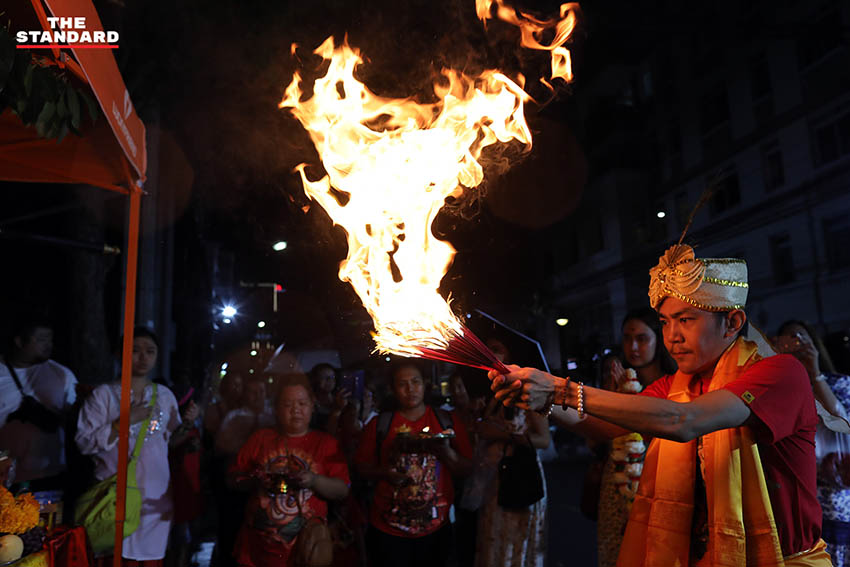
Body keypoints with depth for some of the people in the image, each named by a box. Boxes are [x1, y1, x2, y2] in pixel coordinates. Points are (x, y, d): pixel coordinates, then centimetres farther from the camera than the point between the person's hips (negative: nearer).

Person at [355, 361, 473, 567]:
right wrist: (384, 473, -16)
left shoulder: (447, 421, 1)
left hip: (436, 529, 1)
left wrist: (447, 453, -17)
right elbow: (362, 467, 3)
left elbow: (467, 469, 2)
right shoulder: (380, 424, 0)